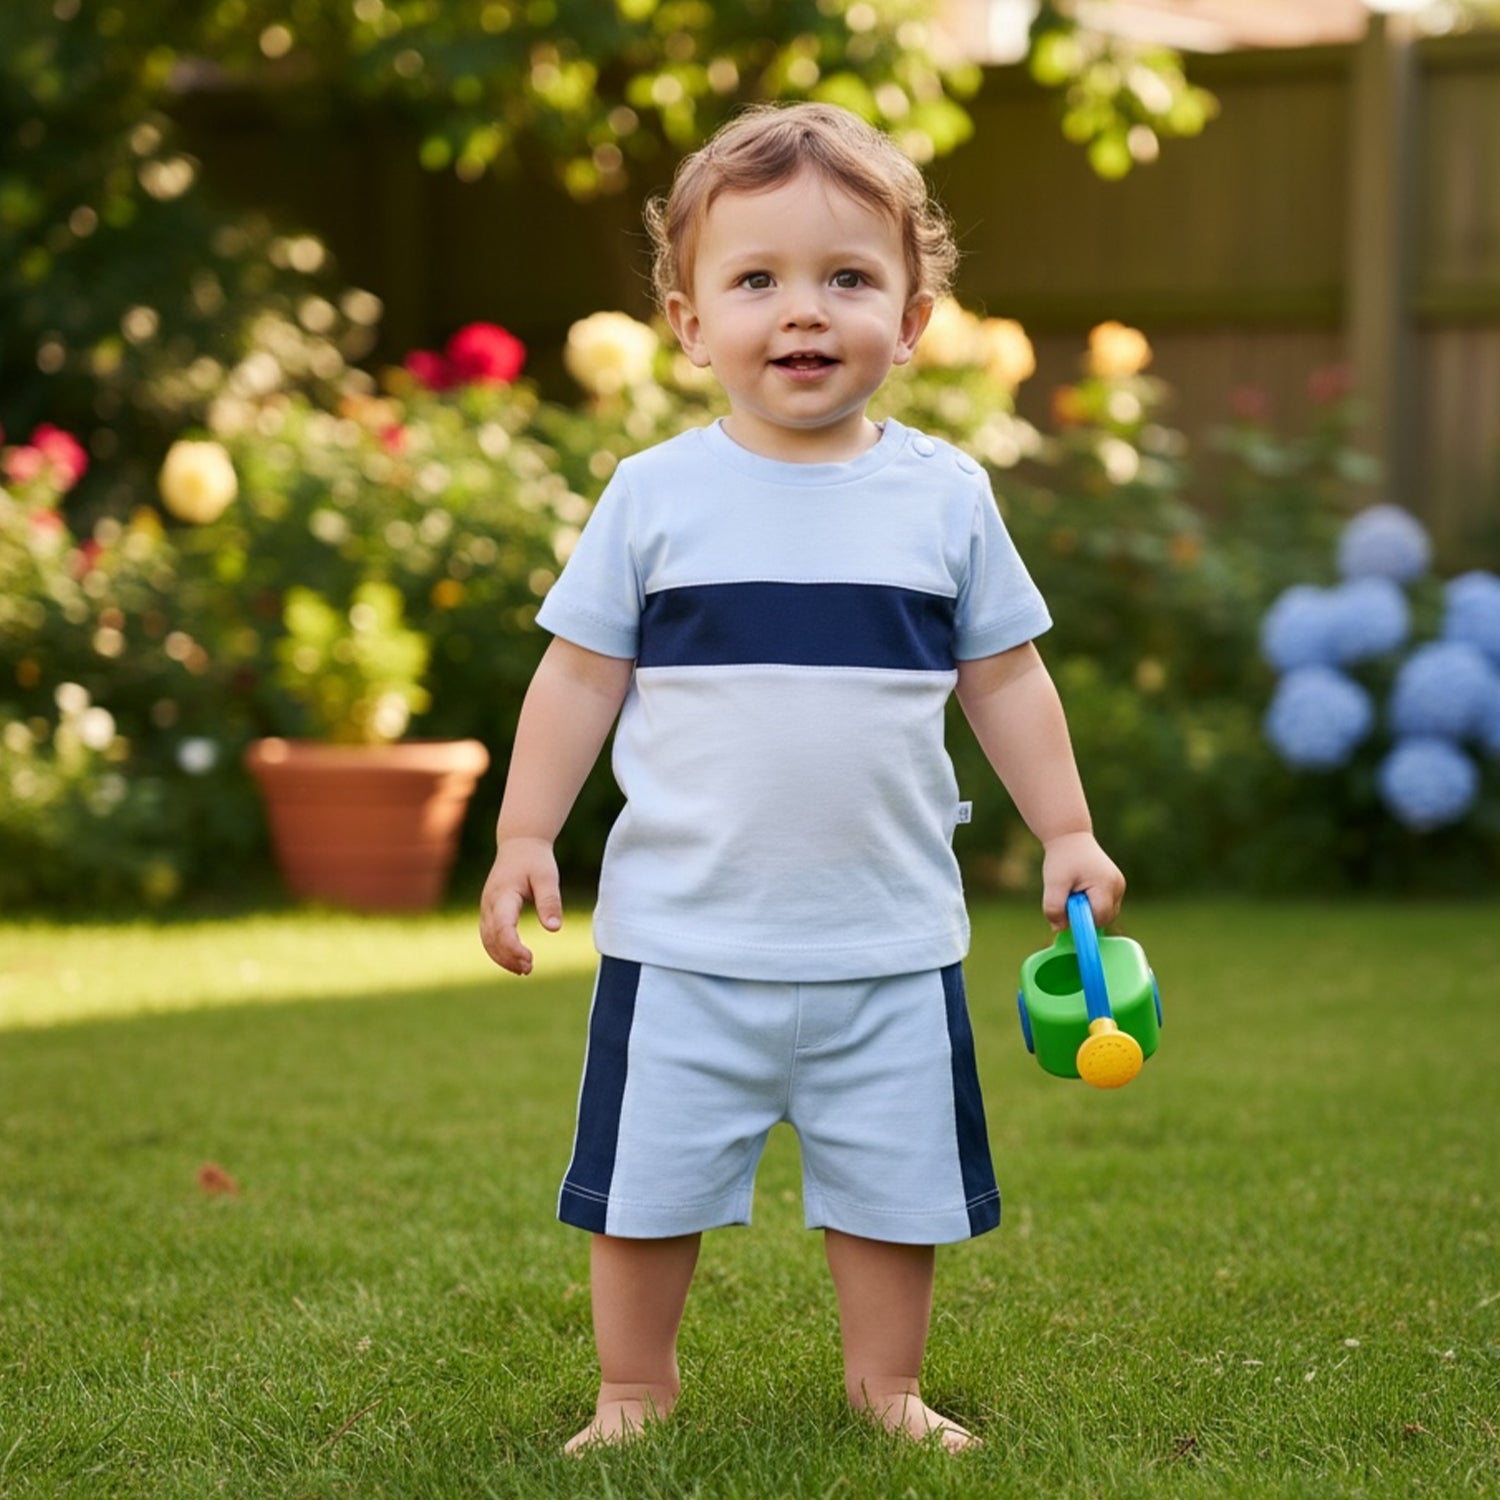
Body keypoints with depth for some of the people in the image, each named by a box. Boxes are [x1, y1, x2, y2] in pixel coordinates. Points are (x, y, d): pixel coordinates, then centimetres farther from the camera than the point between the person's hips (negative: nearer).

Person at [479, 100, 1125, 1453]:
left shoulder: (945, 495, 0)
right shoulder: (655, 496, -4)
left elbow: (1004, 677, 9)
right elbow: (580, 674, 1)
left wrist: (1066, 833, 7)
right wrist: (526, 834, -3)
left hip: (889, 940, 1)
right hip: (684, 935, -1)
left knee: (897, 1181, 11)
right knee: (650, 1181, 7)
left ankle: (887, 1384, 30)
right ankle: (634, 1392, 25)